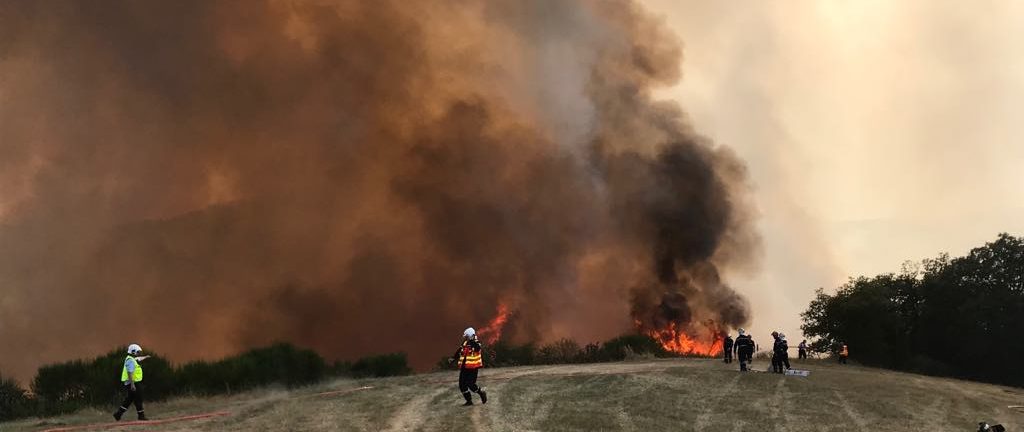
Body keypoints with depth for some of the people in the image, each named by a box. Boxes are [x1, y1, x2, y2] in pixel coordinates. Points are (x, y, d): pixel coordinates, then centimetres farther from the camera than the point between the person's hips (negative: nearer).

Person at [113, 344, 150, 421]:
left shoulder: (132, 359, 14)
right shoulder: (131, 361, -18)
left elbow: (139, 359, 39)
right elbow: (130, 373, -26)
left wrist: (145, 357, 58)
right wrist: (132, 384, -29)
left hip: (131, 383, 10)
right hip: (133, 383, -10)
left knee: (128, 400, 12)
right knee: (138, 400, -2)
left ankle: (118, 413, 8)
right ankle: (141, 415, 4)